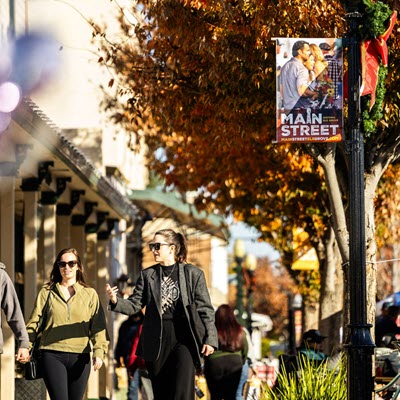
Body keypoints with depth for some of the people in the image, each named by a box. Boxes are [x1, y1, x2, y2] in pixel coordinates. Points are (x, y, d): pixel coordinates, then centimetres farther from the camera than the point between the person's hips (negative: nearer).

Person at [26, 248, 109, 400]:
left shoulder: (90, 294, 11)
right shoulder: (46, 292, 10)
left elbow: (98, 326, 2)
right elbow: (33, 322, 6)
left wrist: (99, 352, -13)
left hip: (80, 358, 2)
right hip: (53, 355, -2)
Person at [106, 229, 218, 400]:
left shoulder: (193, 273, 3)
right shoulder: (147, 275, 10)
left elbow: (205, 309, 1)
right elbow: (134, 304, 4)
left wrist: (210, 339, -7)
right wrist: (116, 301, -16)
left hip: (183, 340, -3)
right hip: (156, 342, 3)